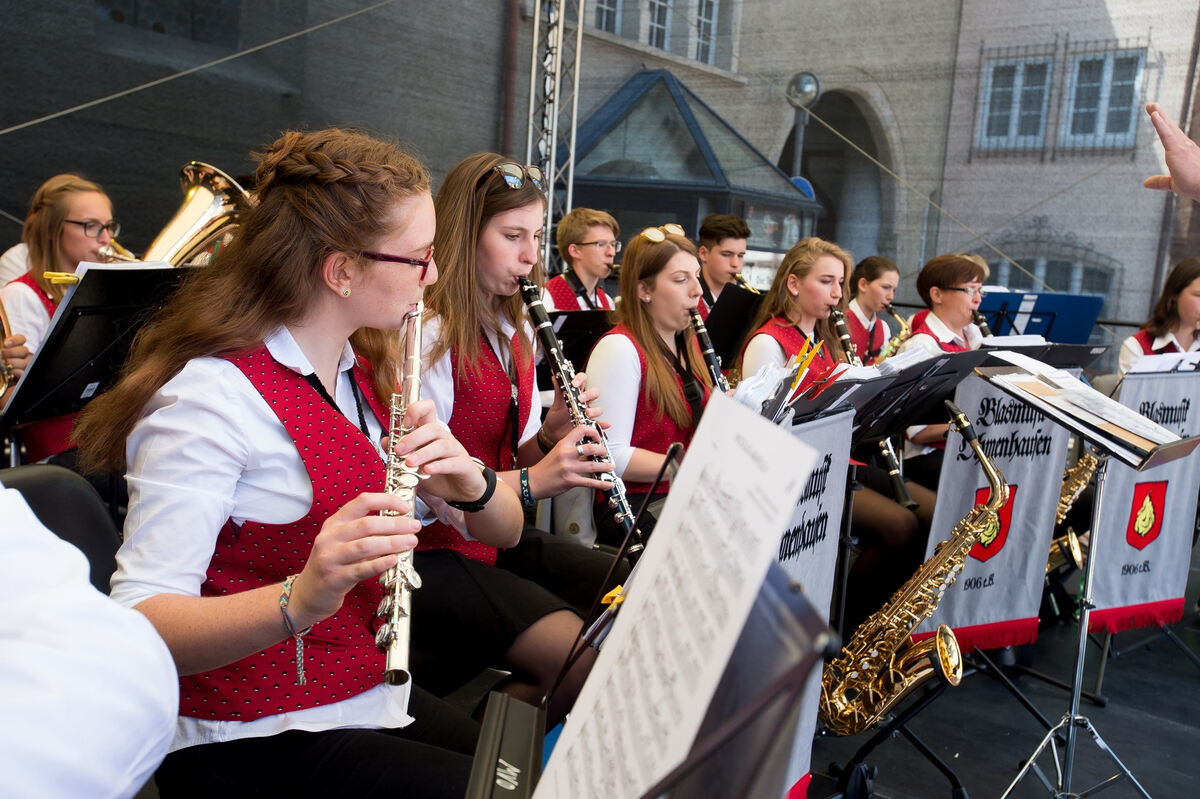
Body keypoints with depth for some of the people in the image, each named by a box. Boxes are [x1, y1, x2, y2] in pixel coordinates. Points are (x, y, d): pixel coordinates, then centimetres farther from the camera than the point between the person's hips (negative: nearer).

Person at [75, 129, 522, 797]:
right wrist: (301, 598, -41)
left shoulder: (369, 372, 5)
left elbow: (506, 529, 4)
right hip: (254, 743, -7)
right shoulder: (213, 396, -18)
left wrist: (470, 485, -18)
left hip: (374, 694, 7)